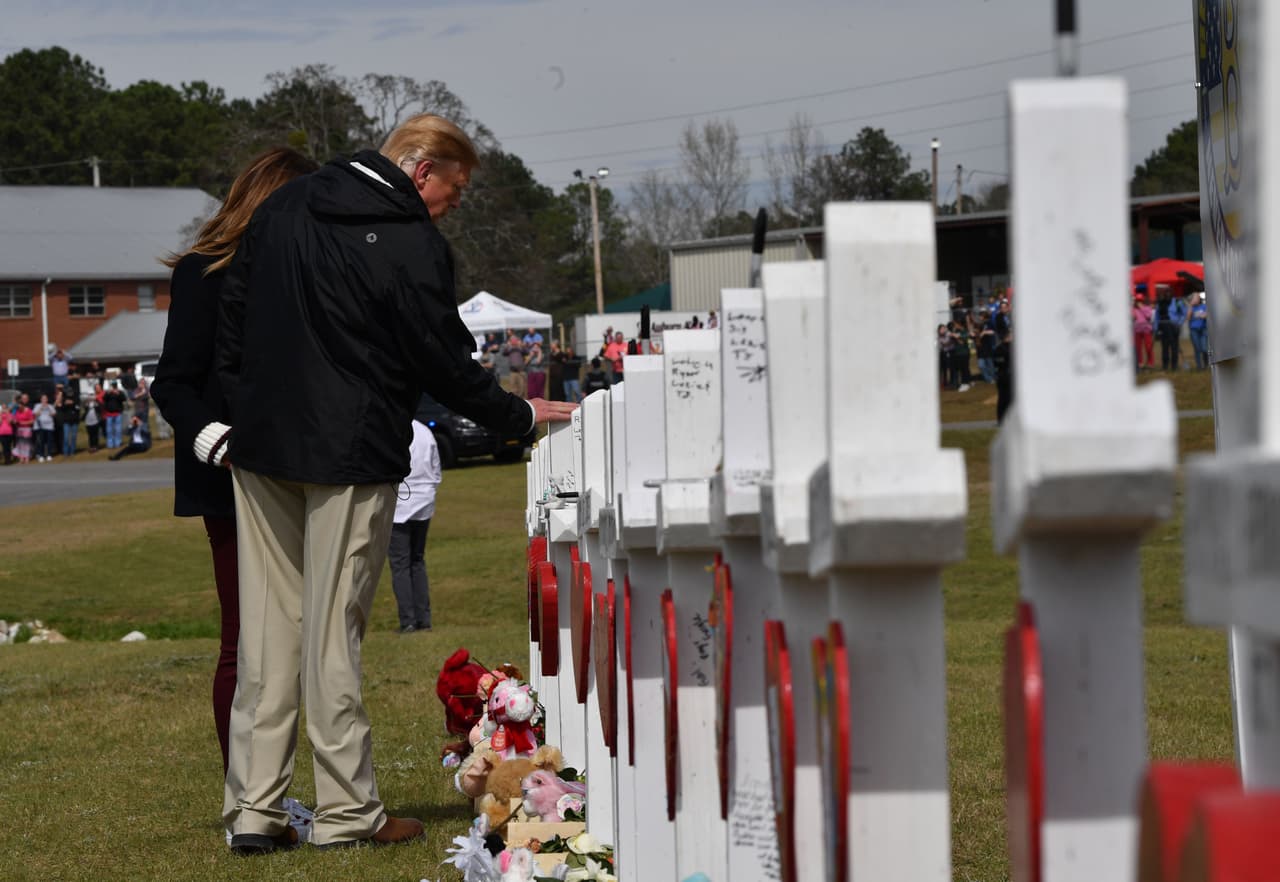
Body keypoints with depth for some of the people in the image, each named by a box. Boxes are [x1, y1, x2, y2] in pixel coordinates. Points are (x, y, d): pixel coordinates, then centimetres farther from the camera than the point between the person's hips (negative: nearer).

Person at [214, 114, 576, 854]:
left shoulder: (283, 208, 9)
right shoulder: (413, 246, -12)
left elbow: (232, 313, 15)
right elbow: (448, 366, -7)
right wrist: (520, 416, 7)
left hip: (261, 447, 6)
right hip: (350, 459, -6)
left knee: (267, 631, 8)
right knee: (333, 633, -2)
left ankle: (254, 808, 8)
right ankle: (348, 812, 4)